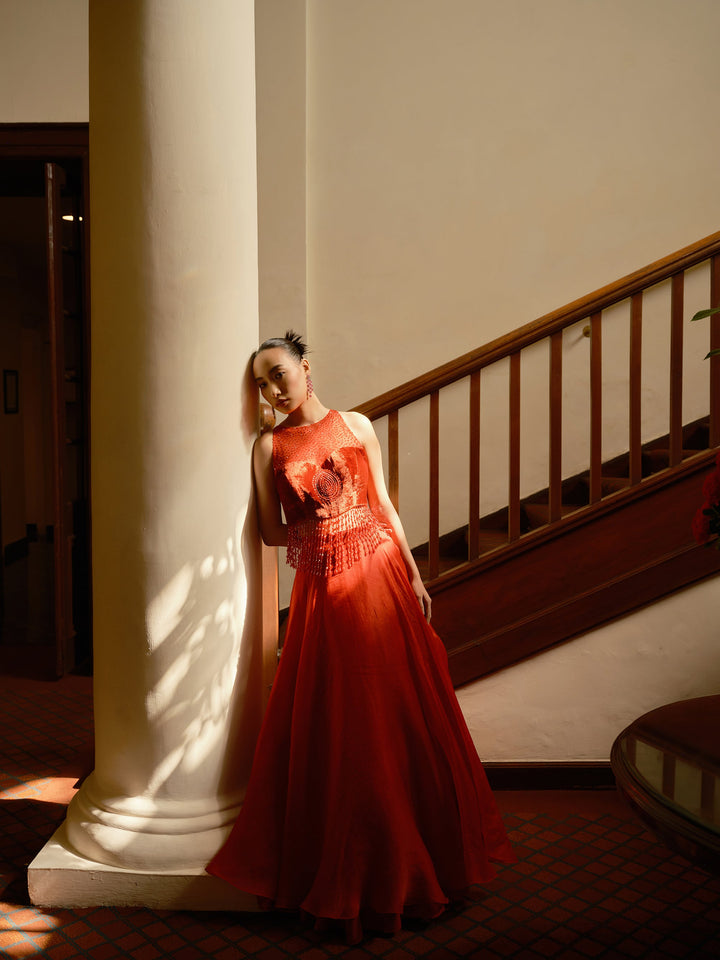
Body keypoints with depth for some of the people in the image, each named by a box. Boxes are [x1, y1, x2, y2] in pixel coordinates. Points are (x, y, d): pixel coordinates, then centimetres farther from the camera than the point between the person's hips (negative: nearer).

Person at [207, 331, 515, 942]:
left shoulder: (357, 426, 7)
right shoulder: (269, 446, 4)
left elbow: (383, 504, 7)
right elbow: (271, 532, 5)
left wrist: (414, 574, 5)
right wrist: (315, 529, -10)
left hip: (380, 573, 2)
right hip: (322, 587, -1)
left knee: (401, 712, 10)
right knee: (333, 723, 3)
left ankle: (420, 850, 32)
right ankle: (345, 864, 22)